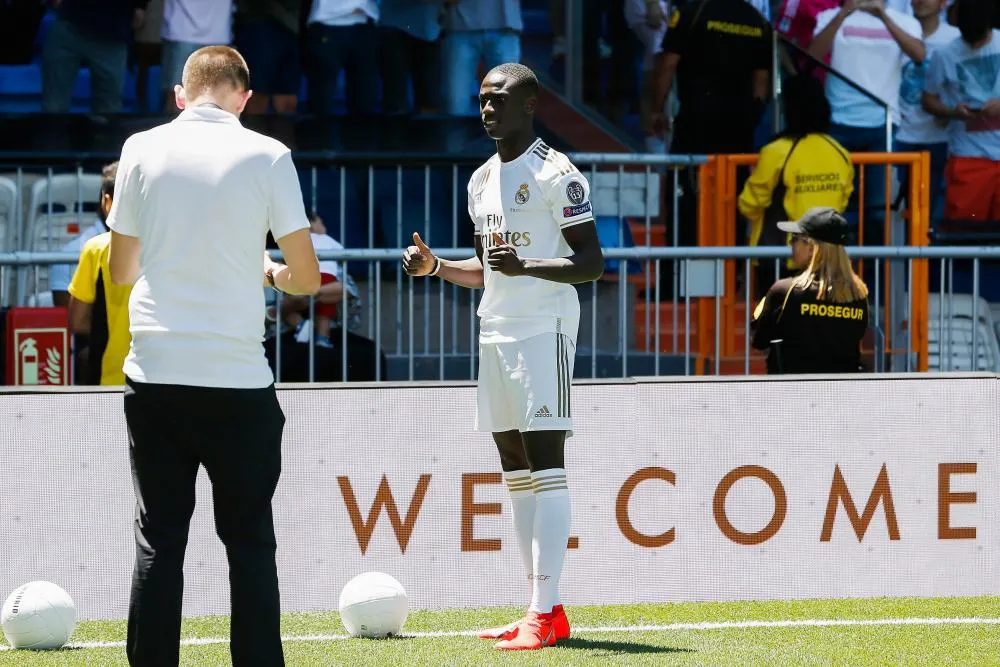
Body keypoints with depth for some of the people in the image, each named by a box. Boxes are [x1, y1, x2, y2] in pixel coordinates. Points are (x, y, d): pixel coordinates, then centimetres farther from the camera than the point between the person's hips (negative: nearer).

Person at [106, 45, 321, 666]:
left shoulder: (141, 150, 4)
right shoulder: (267, 156, -3)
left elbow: (121, 270, 14)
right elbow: (306, 276, -1)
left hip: (154, 377, 2)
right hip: (238, 381, -2)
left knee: (158, 539, 5)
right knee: (249, 541, 5)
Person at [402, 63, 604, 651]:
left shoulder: (557, 175, -8)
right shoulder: (483, 181, 18)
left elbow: (592, 262, -12)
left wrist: (526, 266, -25)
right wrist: (436, 266, 11)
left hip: (544, 329, -9)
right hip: (495, 331, 9)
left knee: (545, 465, -13)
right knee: (516, 470, 7)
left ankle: (546, 613, -18)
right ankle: (543, 611, 9)